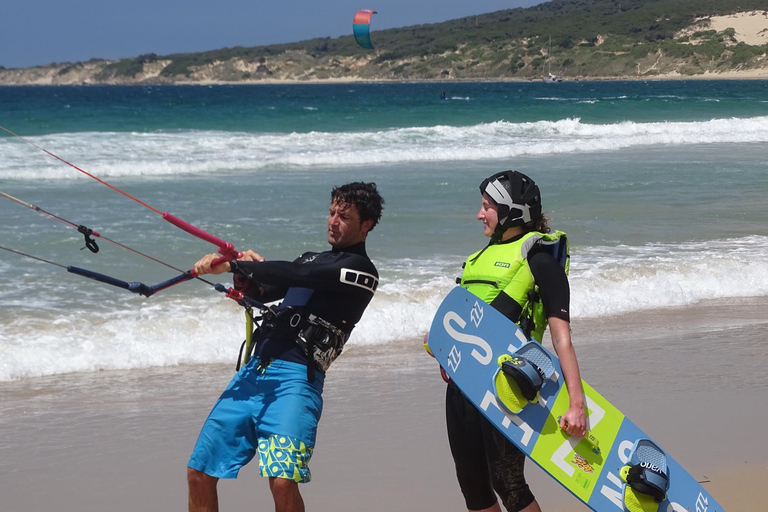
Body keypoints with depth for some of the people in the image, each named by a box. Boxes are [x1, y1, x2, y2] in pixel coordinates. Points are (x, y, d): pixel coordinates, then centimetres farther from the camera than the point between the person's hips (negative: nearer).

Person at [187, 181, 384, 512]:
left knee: (283, 482, -24)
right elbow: (260, 293, 24)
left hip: (296, 375, -7)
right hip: (255, 370, 7)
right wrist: (245, 274, 1)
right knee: (199, 474, 5)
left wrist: (232, 265, -13)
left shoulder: (361, 270, -2)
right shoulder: (313, 259, 24)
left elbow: (295, 275, -14)